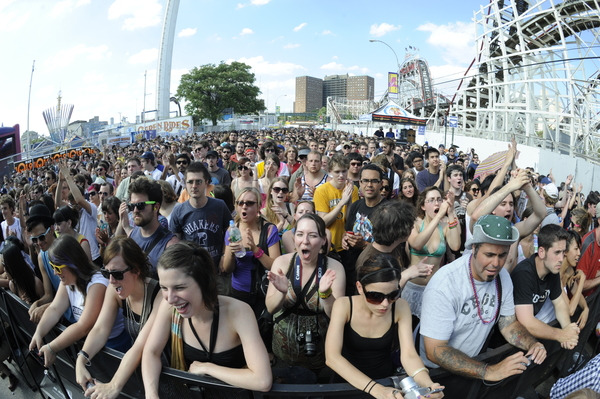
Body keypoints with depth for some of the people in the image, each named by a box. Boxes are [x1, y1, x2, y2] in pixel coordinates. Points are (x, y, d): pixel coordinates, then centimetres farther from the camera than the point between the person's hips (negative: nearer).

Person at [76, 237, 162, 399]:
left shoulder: (160, 295, -26)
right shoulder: (114, 290, -6)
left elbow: (141, 346, -30)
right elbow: (100, 330, -9)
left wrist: (114, 386, -34)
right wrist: (81, 360, -24)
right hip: (135, 362, 6)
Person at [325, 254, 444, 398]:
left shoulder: (401, 308, -10)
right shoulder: (344, 306, -17)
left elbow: (409, 355, -13)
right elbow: (332, 356, -25)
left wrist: (427, 384, -33)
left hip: (385, 381, 2)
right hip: (347, 383, -1)